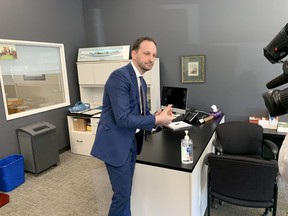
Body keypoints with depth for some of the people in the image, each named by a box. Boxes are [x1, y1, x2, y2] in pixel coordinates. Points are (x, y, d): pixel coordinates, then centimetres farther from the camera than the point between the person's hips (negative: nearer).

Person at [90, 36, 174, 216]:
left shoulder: (141, 81, 10)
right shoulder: (120, 77, -20)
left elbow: (143, 113, 12)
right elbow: (123, 118, -26)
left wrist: (159, 116, -9)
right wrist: (156, 120, -20)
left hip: (131, 142, 9)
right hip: (116, 143, -9)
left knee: (126, 191, 20)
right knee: (122, 193, 3)